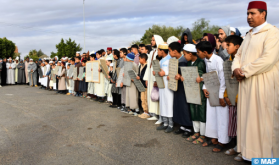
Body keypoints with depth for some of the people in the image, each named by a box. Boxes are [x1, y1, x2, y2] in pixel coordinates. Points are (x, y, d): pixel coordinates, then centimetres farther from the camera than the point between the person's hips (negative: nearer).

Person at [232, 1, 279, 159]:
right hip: (247, 84, 8)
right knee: (248, 118, 11)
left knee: (263, 120, -1)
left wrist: (244, 71, -14)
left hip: (263, 85, -7)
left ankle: (265, 154, 13)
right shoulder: (249, 35, 18)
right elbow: (239, 55, 18)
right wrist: (236, 68, -3)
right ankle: (250, 150, 23)